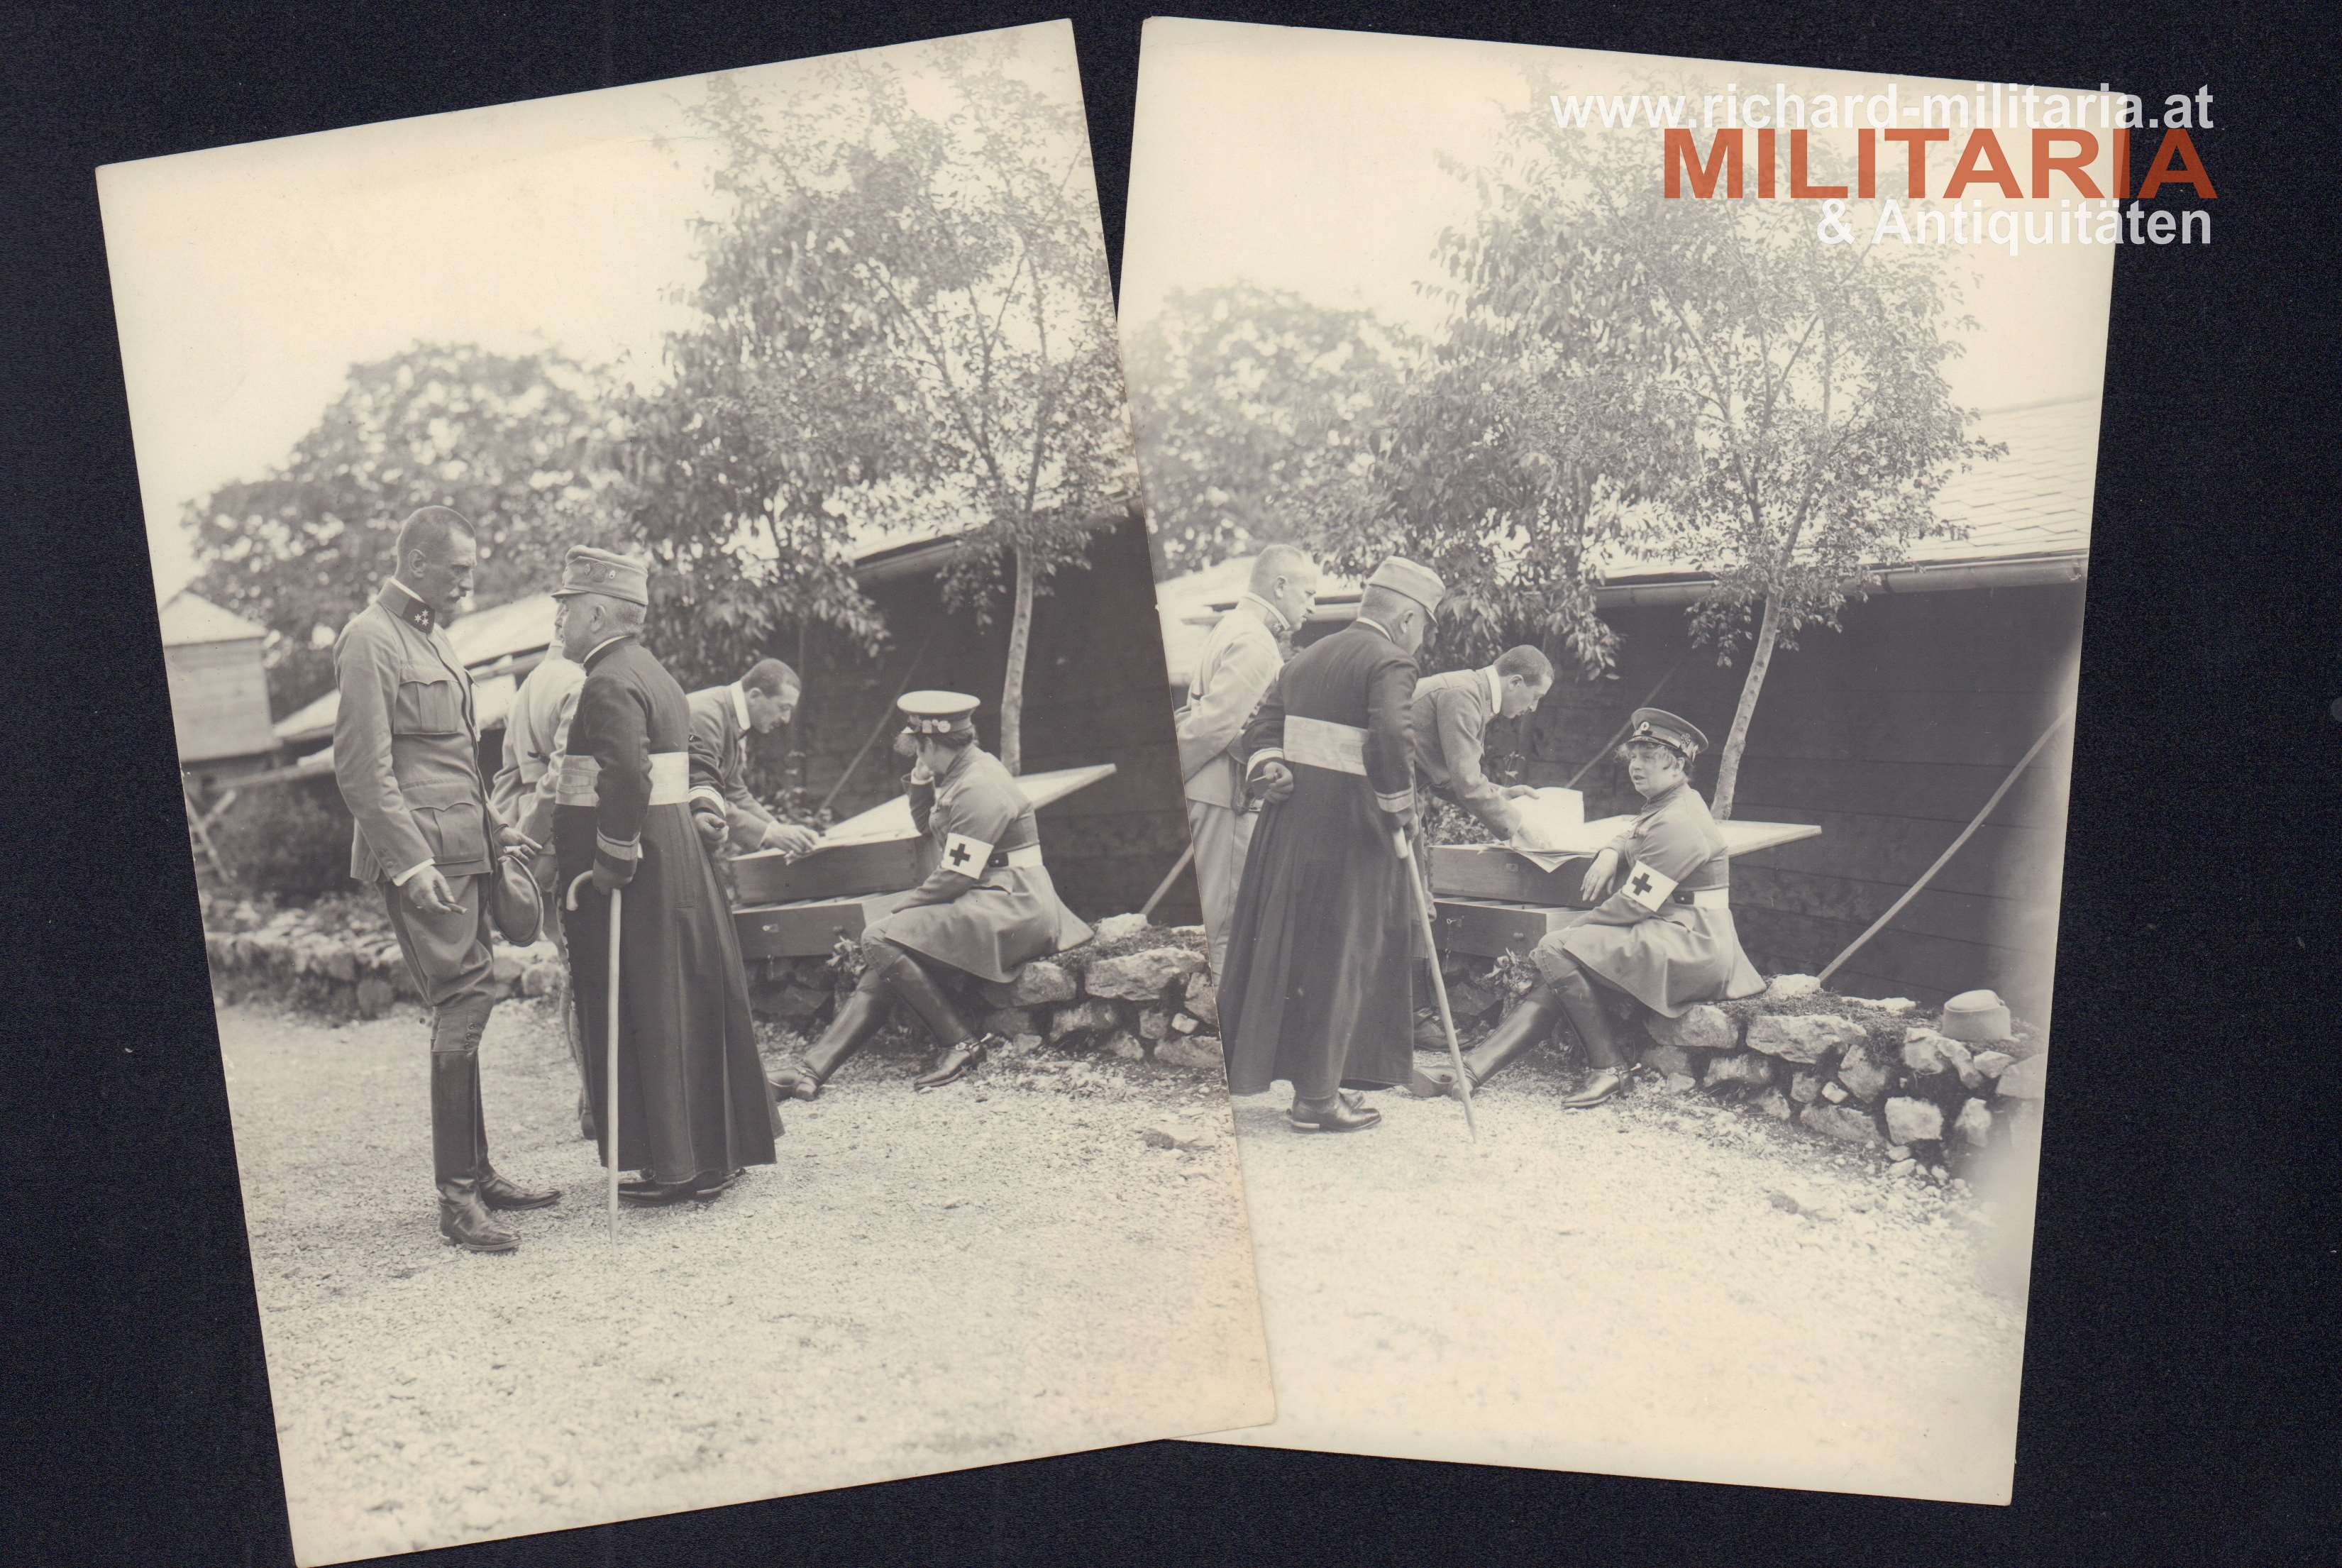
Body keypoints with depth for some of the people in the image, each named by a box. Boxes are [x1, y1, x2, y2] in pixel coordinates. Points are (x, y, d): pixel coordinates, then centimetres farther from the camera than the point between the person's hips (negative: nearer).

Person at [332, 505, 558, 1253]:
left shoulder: (433, 635, 20)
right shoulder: (370, 640, -10)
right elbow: (363, 769, -15)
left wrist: (495, 829, 22)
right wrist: (411, 862, -20)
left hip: (462, 849, 9)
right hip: (420, 854, -9)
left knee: (462, 1007, 12)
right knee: (465, 996, -12)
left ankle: (475, 1173, 21)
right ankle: (456, 1196, -7)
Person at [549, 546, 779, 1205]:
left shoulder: (609, 683, -14)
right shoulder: (653, 673, 16)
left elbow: (626, 780, -27)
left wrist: (611, 863, -20)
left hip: (632, 876, -10)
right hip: (677, 862, 10)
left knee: (642, 1013, -2)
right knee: (688, 1002, 14)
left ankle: (672, 1166, 6)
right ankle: (711, 1151, 24)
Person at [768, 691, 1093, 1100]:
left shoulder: (980, 788, -18)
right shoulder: (957, 774, 13)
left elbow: (955, 878, -21)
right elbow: (926, 825, 29)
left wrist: (899, 910, -9)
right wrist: (920, 776, 12)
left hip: (1012, 908, -10)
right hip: (982, 902, 10)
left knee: (881, 939, -20)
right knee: (885, 964, -2)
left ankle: (961, 1044, -14)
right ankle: (813, 1067, -6)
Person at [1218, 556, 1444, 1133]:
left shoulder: (1308, 657, 17)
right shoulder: (1390, 663, -9)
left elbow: (1262, 727, 13)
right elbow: (1389, 738, -23)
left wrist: (1267, 771, 0)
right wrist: (1401, 807, -13)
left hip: (1289, 817, 8)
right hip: (1350, 827, -8)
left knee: (1285, 948, 16)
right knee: (1340, 960, 1)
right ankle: (1317, 1097, 7)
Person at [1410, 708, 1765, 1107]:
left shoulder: (1679, 822, -16)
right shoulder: (1664, 806, 17)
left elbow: (1633, 905, -18)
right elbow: (1631, 836, 39)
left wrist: (1568, 933, -8)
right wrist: (1610, 855, 13)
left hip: (1690, 945, -10)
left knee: (1559, 952, -22)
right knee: (1564, 974, -7)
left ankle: (1608, 1070, -15)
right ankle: (1474, 1068, -17)